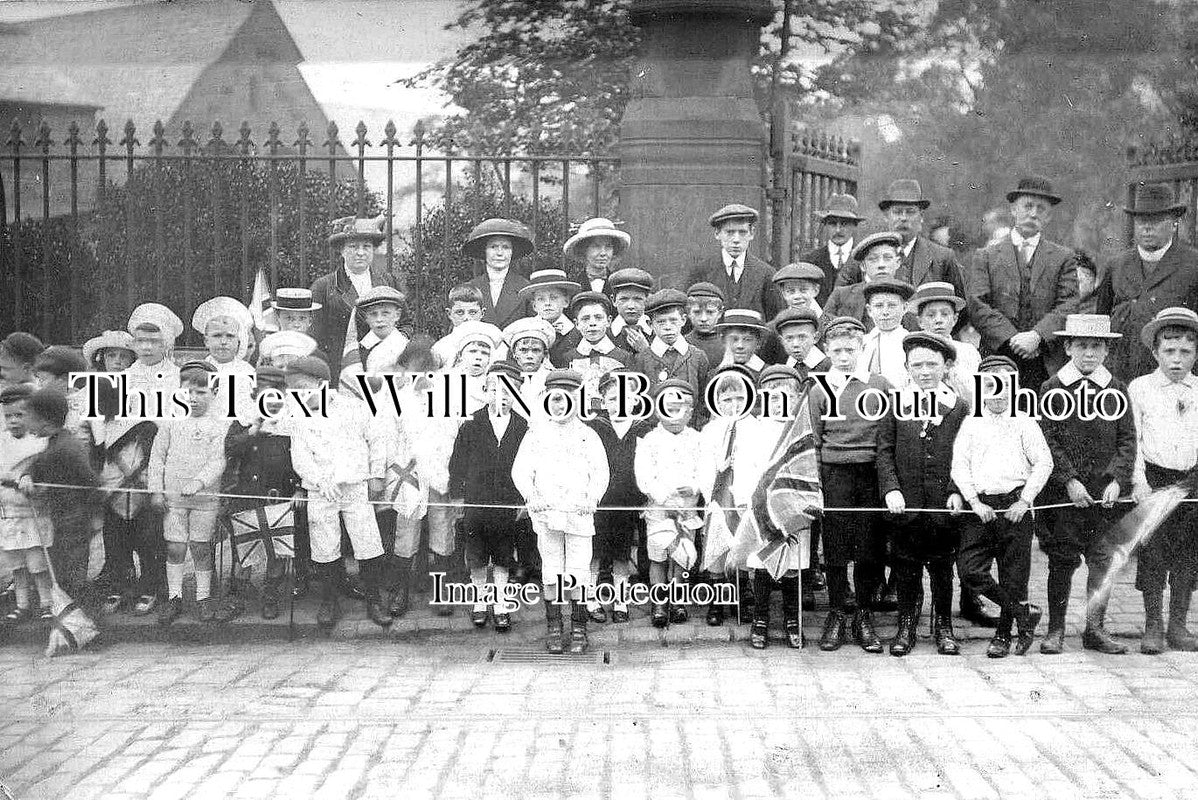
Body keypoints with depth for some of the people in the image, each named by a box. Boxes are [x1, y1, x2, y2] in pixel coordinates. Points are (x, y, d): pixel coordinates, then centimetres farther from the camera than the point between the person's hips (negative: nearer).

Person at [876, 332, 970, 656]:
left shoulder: (960, 407, 5)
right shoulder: (895, 407, 5)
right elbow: (884, 452, 2)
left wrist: (959, 492, -8)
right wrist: (891, 489, -10)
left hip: (945, 504, 0)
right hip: (906, 503, 0)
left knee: (942, 566, 8)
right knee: (906, 567, 5)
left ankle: (943, 627, 20)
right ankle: (906, 627, 16)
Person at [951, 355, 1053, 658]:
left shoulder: (1024, 423, 5)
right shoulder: (971, 423, 9)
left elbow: (1044, 462, 1)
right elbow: (959, 465, 5)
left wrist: (1025, 500, -8)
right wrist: (975, 502, -7)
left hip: (1015, 505, -2)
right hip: (980, 505, 2)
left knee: (1013, 575, 1)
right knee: (969, 569, -9)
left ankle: (1003, 635, 16)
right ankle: (1024, 613, 8)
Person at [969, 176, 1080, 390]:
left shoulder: (1064, 258, 13)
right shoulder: (986, 257, 12)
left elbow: (1068, 306, 2)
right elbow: (977, 306, 1)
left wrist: (1037, 336, -14)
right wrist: (1011, 339, -12)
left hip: (1049, 366, 0)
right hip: (997, 363, 0)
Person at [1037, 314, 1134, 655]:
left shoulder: (1117, 389, 7)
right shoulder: (1052, 388, 0)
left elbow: (1127, 440, 6)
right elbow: (1048, 440, -3)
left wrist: (1117, 480, -7)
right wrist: (1070, 481, -11)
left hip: (1105, 490, 2)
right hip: (1063, 489, -2)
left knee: (1102, 560, 3)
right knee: (1062, 561, 1)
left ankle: (1095, 629, 13)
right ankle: (1055, 631, 10)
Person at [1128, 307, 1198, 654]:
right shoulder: (1139, 388, 2)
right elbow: (1132, 439, -1)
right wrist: (1138, 481, -9)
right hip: (1154, 477, -2)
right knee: (1153, 552, -4)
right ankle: (1152, 627, 5)